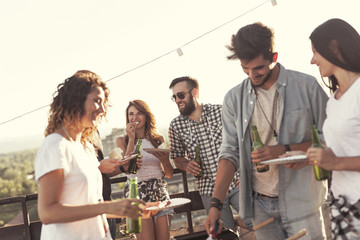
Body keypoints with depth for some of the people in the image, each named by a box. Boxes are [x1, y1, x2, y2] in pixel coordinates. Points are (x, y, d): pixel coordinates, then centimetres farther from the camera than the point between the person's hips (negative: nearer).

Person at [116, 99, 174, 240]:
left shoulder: (158, 140, 11)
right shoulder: (122, 140, 5)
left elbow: (169, 174, 12)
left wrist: (164, 160, -10)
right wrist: (131, 139, -7)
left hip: (160, 192, 3)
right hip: (137, 193, -3)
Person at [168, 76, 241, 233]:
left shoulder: (220, 111, -2)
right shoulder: (176, 126, 4)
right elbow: (177, 157, 14)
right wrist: (186, 165, -8)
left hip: (237, 183, -1)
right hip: (209, 190, 1)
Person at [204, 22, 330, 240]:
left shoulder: (307, 86, -4)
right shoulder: (234, 99, 3)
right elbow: (231, 153, 2)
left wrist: (284, 150, -16)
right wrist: (216, 202, -8)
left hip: (301, 201, -2)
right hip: (260, 204, 2)